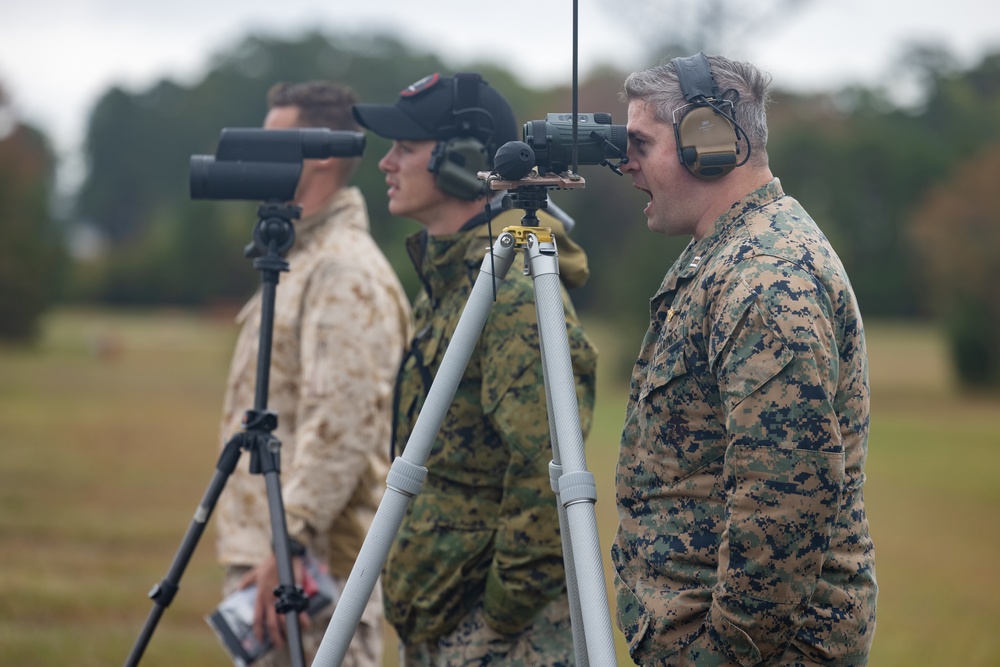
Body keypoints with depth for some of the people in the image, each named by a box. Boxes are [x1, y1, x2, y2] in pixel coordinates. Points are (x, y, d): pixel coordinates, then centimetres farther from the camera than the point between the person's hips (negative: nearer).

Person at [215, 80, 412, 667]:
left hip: (313, 570, -11)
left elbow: (340, 428, -24)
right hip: (266, 555, 11)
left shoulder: (347, 272, -14)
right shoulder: (304, 261, 19)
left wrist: (290, 545, -27)